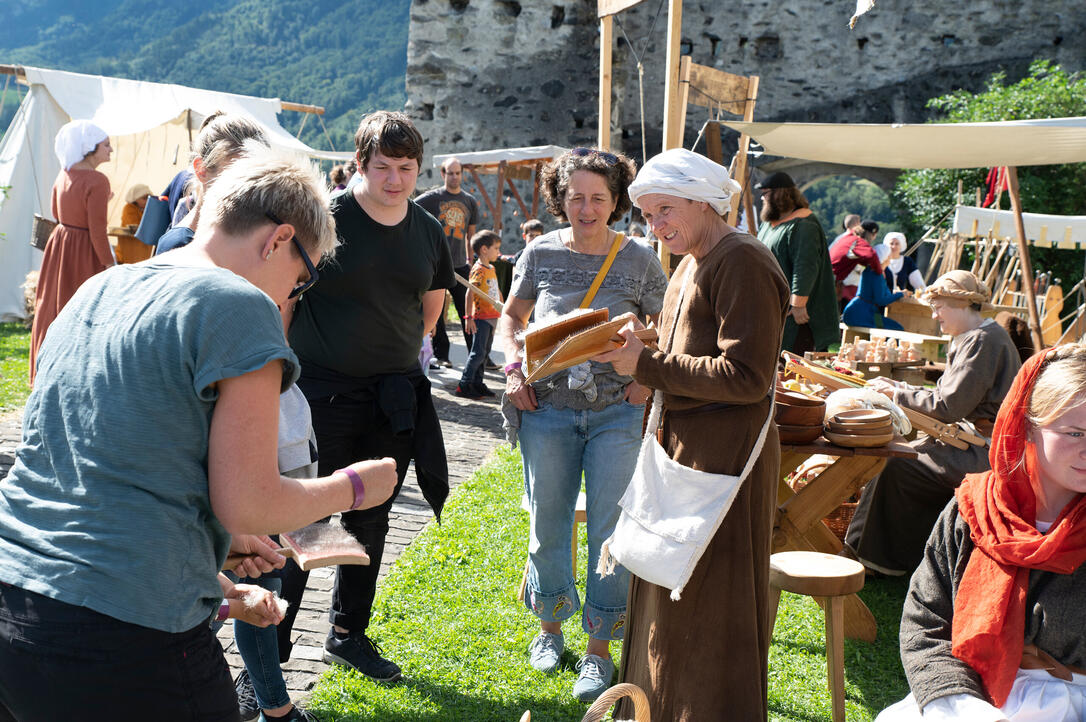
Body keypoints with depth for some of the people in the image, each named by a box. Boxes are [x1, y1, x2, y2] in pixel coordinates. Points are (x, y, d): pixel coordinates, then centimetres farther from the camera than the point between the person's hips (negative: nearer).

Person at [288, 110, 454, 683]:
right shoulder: (327, 217, -11)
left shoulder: (428, 230, 6)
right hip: (323, 393, -5)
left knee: (371, 519, 16)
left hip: (394, 396, 6)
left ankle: (347, 634, 35)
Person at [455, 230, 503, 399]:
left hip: (492, 317, 9)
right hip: (481, 317, -9)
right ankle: (464, 385, -3)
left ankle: (477, 384, 18)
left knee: (484, 352, 12)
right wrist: (468, 317, -23)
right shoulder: (478, 269, -14)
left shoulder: (491, 269, 14)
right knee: (478, 353, -8)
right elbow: (469, 294, -19)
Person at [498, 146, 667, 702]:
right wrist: (513, 369, 0)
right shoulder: (540, 253, 2)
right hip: (548, 406, 1)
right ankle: (550, 625, 33)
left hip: (616, 411, -1)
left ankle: (599, 648, 15)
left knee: (611, 529, -1)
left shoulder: (640, 262, -1)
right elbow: (511, 317, 15)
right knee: (548, 522, 10)